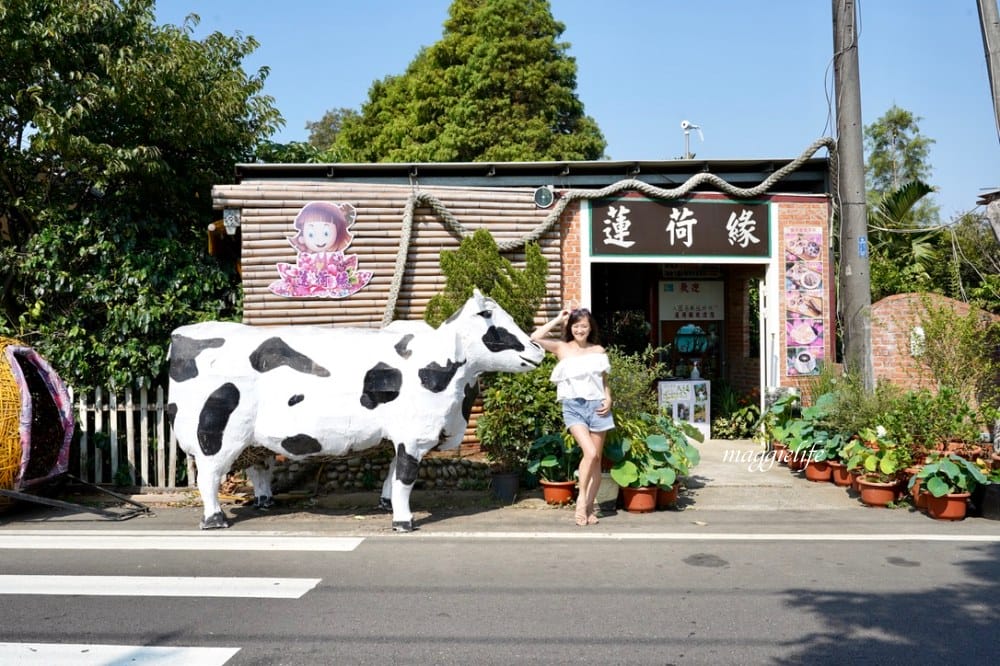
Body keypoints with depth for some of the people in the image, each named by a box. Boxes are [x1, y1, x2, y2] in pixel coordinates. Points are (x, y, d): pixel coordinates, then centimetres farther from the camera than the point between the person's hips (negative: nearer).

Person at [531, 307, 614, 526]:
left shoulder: (598, 351, 11)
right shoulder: (562, 348, 5)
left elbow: (605, 381, 17)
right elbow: (535, 338, -10)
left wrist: (608, 400, -1)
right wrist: (557, 320, -2)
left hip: (597, 406, 3)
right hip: (573, 406, -3)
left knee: (596, 459, 4)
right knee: (590, 453, -20)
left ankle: (589, 505, 15)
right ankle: (581, 498, 0)